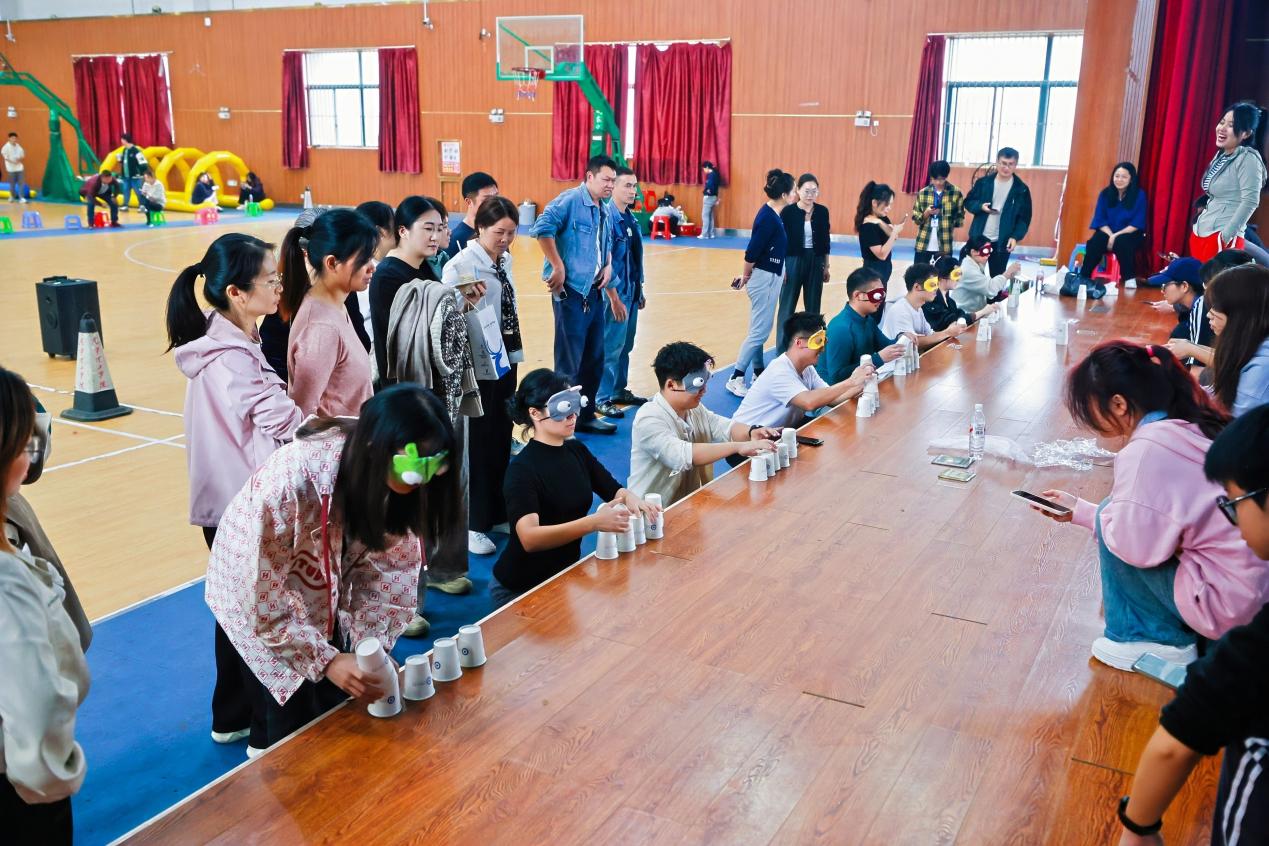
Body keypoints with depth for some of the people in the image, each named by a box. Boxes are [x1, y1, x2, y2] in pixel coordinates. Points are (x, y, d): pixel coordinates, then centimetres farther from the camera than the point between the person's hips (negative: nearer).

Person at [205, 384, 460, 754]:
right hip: (257, 591, -4)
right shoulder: (293, 482, -39)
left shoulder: (391, 478, -22)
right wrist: (325, 660, -30)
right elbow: (265, 598, -30)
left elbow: (386, 566, -12)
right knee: (291, 723, 1)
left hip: (325, 593, 5)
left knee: (338, 713, 9)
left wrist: (374, 648, -19)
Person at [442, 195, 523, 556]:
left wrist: (513, 356, 15)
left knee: (502, 439, 15)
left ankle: (497, 514, 29)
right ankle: (472, 525, 15)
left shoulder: (505, 260, 7)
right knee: (477, 442, 2)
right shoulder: (461, 265, -15)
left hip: (505, 360, 7)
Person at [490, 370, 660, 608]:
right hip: (520, 589, -6)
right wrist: (593, 522, -47)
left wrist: (629, 496, -21)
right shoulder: (522, 469, -24)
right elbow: (529, 538, -36)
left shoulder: (577, 451, -1)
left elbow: (614, 491, 4)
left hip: (567, 574, 7)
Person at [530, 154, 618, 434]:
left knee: (594, 358, 14)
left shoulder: (604, 211, 15)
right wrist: (558, 268, -20)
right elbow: (542, 228, -23)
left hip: (595, 292, 9)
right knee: (569, 360, -3)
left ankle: (585, 415, 26)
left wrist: (608, 265, 8)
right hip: (571, 291, -9)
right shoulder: (570, 200, -11)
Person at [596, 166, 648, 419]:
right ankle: (603, 398, 8)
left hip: (632, 293, 8)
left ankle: (620, 390, 28)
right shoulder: (608, 217, -16)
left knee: (625, 346, 16)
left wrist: (639, 291, 17)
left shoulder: (631, 218, 9)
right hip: (616, 293, -8)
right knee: (611, 346, -1)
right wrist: (615, 298, -19)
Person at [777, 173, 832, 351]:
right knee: (788, 306, 1)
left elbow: (825, 241, 9)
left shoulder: (822, 211, 2)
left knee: (813, 306, 9)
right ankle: (782, 349, 7)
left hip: (815, 262, 3)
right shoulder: (788, 211, -8)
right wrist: (781, 266, -9)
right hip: (793, 261, -3)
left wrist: (826, 266, 9)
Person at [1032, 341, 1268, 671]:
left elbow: (1135, 545, -21)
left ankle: (1160, 639, 7)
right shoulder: (1193, 429, 8)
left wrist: (1105, 515, -2)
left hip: (1229, 603, -9)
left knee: (1115, 527, -4)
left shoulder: (1149, 447, -20)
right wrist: (1080, 510, 18)